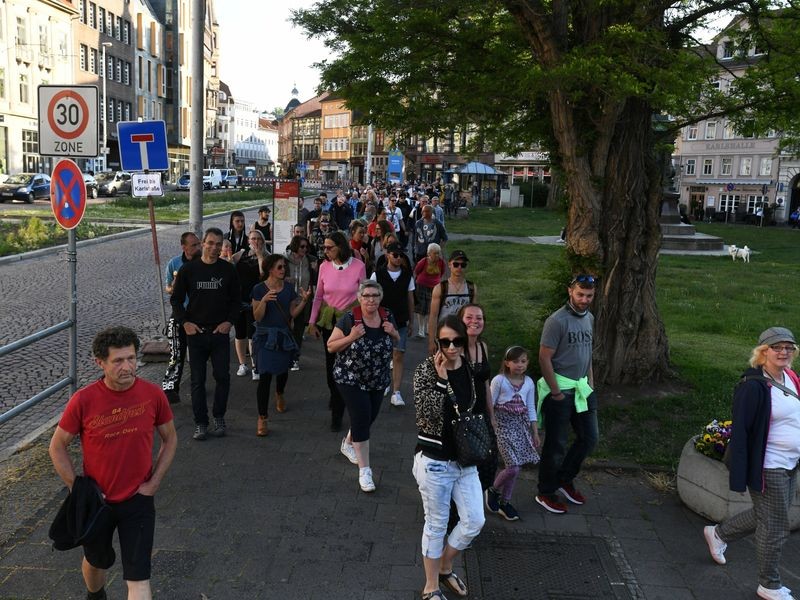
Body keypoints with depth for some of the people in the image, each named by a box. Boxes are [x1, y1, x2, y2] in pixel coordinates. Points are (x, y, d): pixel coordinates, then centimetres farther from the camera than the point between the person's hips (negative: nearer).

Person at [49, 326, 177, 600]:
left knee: (138, 577, -3)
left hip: (138, 499, -1)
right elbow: (57, 446, -4)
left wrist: (154, 482, -5)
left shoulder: (153, 394, -14)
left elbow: (170, 439, 1)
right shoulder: (83, 400, -17)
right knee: (96, 561, 26)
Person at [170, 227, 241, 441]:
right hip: (195, 333, 0)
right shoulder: (188, 269, 0)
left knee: (223, 377, 0)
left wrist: (229, 321, -5)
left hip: (220, 332, 1)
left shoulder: (228, 270, 2)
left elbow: (236, 301, 9)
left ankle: (219, 417, 19)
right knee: (198, 380, 4)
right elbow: (176, 299, 6)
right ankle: (200, 423, 14)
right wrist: (185, 322, -6)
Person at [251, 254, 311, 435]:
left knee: (282, 370, 19)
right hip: (265, 337, -4)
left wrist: (304, 300, -8)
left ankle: (279, 394, 54)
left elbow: (292, 313, 6)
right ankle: (262, 418, -5)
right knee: (265, 376, -12)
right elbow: (257, 317, -10)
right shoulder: (259, 289, -8)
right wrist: (264, 301, -27)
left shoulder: (289, 288, 3)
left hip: (284, 336, 4)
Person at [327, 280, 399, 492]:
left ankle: (348, 443, 48)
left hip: (378, 380, 5)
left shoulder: (387, 317, -5)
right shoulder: (349, 319, -18)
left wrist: (392, 333, -11)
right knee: (361, 418, -9)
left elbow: (396, 342, 12)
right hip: (350, 379, -5)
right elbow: (330, 346, -12)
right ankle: (364, 470, 3)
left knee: (370, 417, 17)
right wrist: (351, 337, -27)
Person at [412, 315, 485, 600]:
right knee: (436, 524, 8)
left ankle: (445, 568, 35)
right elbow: (427, 415, -26)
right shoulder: (426, 370, -16)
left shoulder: (469, 368, 0)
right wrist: (440, 378, -31)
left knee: (474, 522, 9)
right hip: (434, 461, -5)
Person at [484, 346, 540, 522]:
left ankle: (504, 502, 23)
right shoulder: (499, 380, -11)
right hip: (503, 425, -5)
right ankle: (493, 491, 16)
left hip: (521, 426, 5)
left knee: (515, 468, 5)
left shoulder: (528, 382, 4)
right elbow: (490, 405, -6)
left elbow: (531, 408, 10)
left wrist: (535, 432, 10)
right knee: (513, 468, -12)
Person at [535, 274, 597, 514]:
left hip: (582, 387, 8)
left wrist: (590, 382, 12)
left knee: (589, 437, 13)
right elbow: (544, 358, -18)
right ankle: (546, 493, 19)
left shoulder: (589, 318, 7)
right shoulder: (557, 320, -18)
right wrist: (556, 392, -16)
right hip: (560, 388, -8)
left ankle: (565, 479, 32)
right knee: (556, 444, 2)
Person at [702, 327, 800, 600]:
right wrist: (740, 475, -21)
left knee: (767, 517, 24)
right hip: (768, 468, -8)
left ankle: (718, 533, 44)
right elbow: (740, 432, -20)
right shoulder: (753, 386, -21)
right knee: (774, 528, 5)